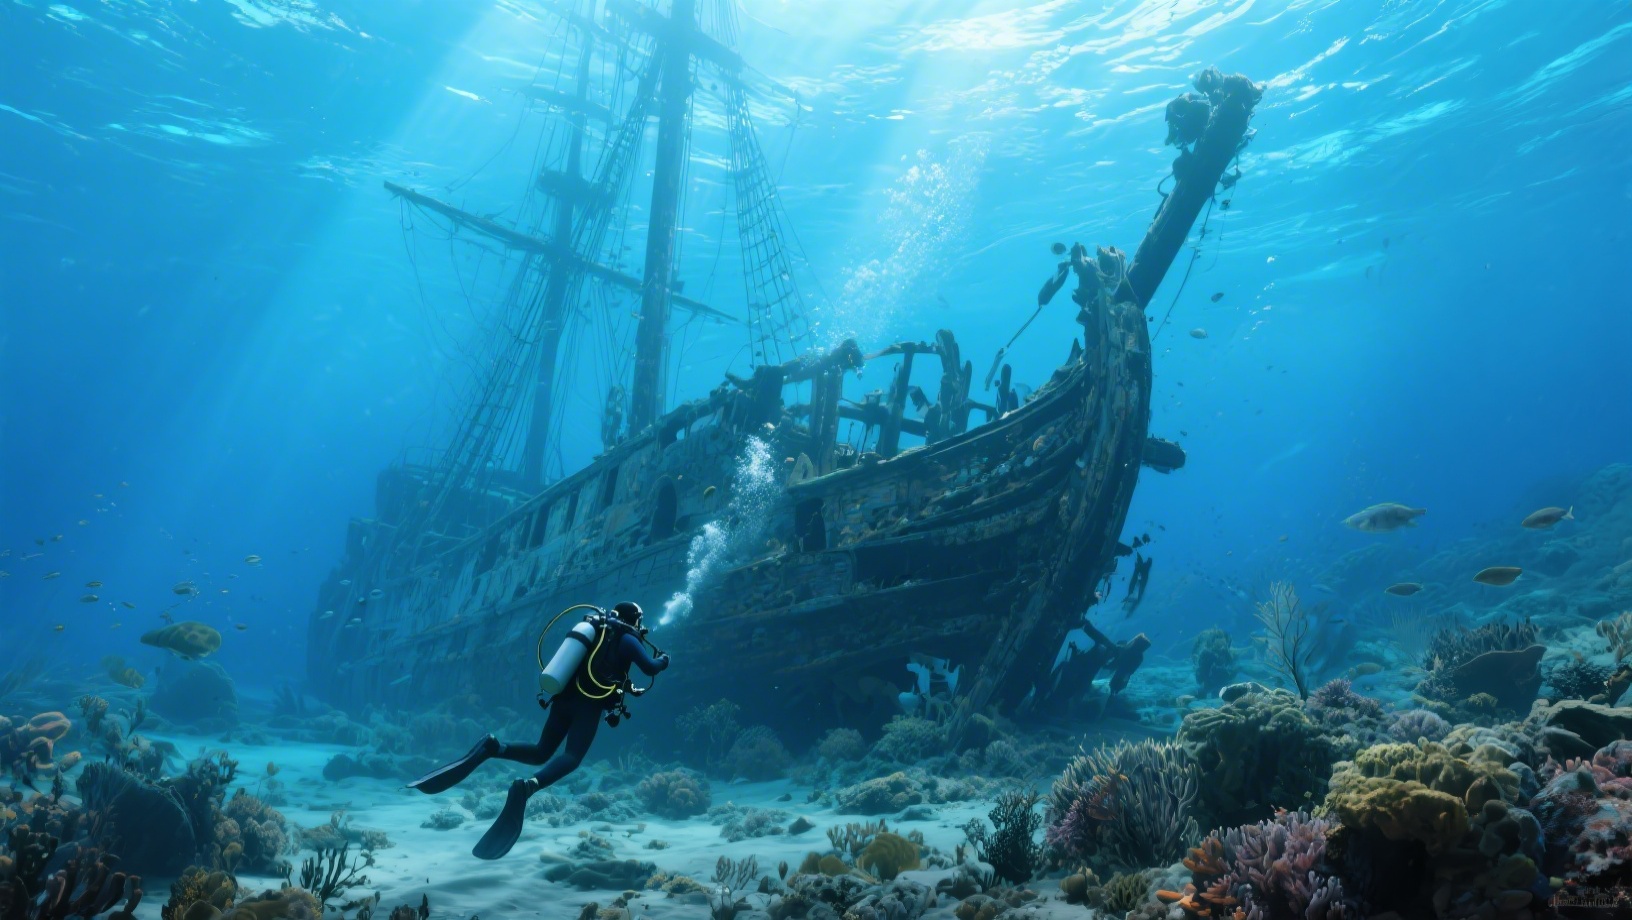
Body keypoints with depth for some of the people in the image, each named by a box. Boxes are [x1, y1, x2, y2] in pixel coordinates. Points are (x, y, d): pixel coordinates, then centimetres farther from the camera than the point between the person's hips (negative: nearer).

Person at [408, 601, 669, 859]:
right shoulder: (627, 639, 2)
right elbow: (650, 668, -4)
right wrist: (663, 660, 17)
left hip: (565, 698, 7)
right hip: (589, 703, -7)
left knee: (540, 754, 13)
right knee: (570, 758, -17)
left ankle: (492, 747, -14)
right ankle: (527, 786, -47)